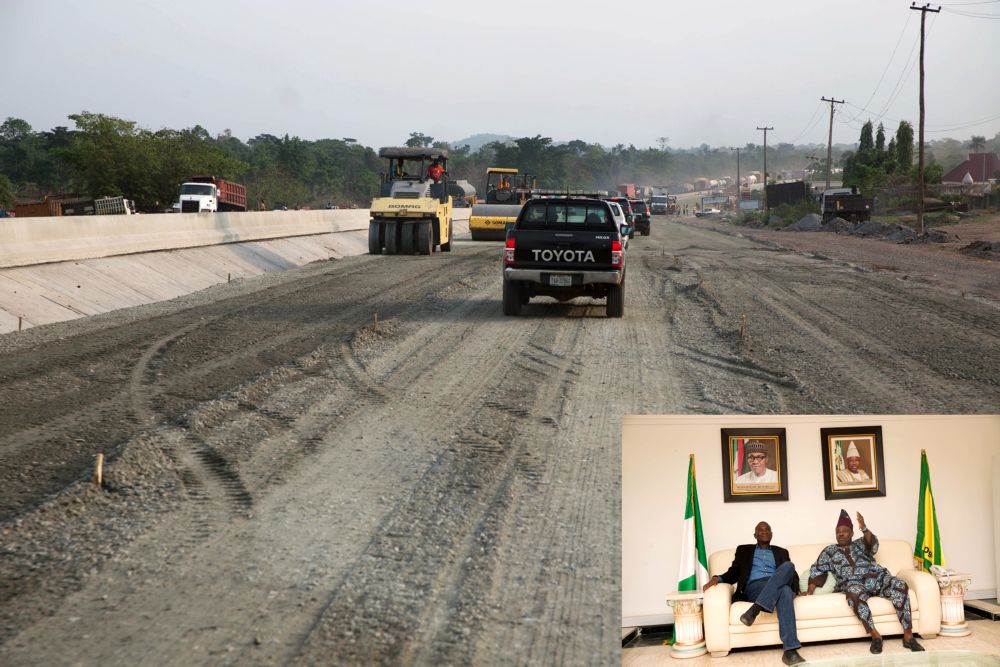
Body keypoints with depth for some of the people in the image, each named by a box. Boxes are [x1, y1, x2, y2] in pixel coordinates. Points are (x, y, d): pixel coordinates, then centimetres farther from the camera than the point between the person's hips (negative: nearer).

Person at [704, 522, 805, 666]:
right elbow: (734, 573, 16)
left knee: (788, 566, -36)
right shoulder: (744, 550, 27)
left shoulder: (781, 552, 30)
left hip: (778, 587, 2)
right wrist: (717, 578, -7)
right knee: (784, 590, -37)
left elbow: (793, 574, 19)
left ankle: (755, 609, -51)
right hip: (753, 588, -2)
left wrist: (794, 591, -5)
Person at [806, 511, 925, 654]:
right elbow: (817, 571, 16)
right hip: (853, 583, -2)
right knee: (854, 593, -41)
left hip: (878, 577, 2)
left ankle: (908, 636, -31)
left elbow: (872, 544, 0)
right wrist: (810, 589, -1)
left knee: (900, 585, -29)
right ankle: (875, 635, -33)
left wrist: (864, 529, -20)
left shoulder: (861, 544, 23)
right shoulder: (829, 551, 23)